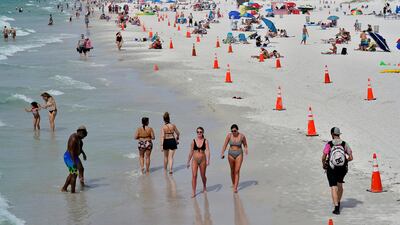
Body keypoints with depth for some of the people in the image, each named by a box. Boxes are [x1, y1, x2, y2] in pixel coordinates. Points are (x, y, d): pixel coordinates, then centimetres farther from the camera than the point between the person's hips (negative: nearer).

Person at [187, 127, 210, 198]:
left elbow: (207, 151, -9)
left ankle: (204, 187, 42)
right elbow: (191, 152, 7)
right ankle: (193, 192, -8)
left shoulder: (205, 141, -2)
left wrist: (208, 160, -21)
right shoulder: (193, 141, 0)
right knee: (194, 175, -10)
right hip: (195, 159, 0)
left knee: (203, 176, 13)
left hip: (202, 159, 0)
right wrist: (188, 162, 10)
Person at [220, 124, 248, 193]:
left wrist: (246, 149, -17)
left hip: (239, 154, -2)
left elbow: (245, 145, 4)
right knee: (232, 170, 15)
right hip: (231, 154, 2)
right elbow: (225, 145, -8)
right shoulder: (229, 135, -8)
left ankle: (235, 188, -14)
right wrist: (222, 153, -19)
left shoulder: (242, 136, -9)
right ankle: (233, 184, 37)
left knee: (237, 171, -10)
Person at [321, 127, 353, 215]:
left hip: (331, 169, -3)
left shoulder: (329, 145, -12)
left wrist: (324, 164, 7)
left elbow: (323, 157, -13)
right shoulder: (344, 144, -5)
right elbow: (351, 157, -4)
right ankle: (338, 203, 42)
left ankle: (336, 208, -10)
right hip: (343, 169, 3)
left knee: (334, 188, 0)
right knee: (340, 185, 26)